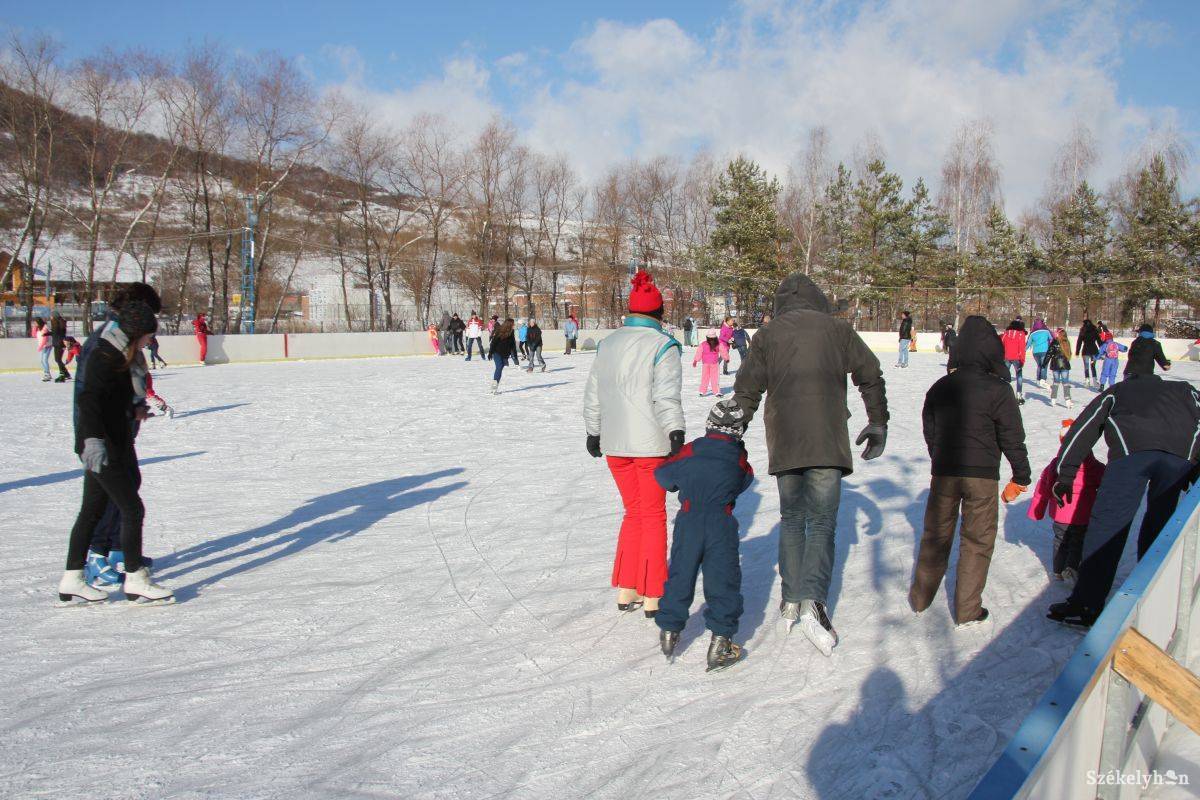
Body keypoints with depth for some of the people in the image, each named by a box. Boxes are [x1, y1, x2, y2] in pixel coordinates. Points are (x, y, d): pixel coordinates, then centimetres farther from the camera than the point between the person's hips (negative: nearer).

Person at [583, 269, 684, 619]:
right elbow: (667, 396, -17)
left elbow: (592, 395, 15)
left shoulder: (607, 344, 10)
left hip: (614, 445, 6)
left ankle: (626, 591, 19)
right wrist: (676, 432, -17)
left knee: (633, 512, 17)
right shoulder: (663, 345, -8)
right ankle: (652, 597, 10)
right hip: (650, 445, -5)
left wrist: (593, 432, 23)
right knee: (653, 516, 6)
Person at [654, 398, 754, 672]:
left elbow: (663, 476, 11)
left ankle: (670, 630, 21)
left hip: (688, 522, 1)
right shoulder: (740, 460, 3)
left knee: (680, 576, 13)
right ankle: (720, 642, -1)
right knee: (723, 581, 3)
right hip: (722, 525, -1)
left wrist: (679, 483, 32)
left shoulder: (690, 451, 1)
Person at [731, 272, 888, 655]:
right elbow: (870, 374, 6)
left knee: (791, 518, 18)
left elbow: (746, 391, 6)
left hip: (784, 442, 2)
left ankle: (791, 600, 18)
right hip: (828, 441, -1)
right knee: (822, 522, 1)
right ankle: (813, 602, -19)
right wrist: (878, 422, 16)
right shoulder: (837, 328, 5)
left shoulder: (767, 334, 7)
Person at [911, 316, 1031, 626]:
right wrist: (1021, 476, 4)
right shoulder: (998, 389, -11)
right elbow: (1012, 438, -7)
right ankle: (967, 610, 12)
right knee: (977, 541, 8)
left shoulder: (939, 388, 3)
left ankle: (920, 597, 26)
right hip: (981, 476, -4)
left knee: (935, 535, 16)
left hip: (943, 474, 4)